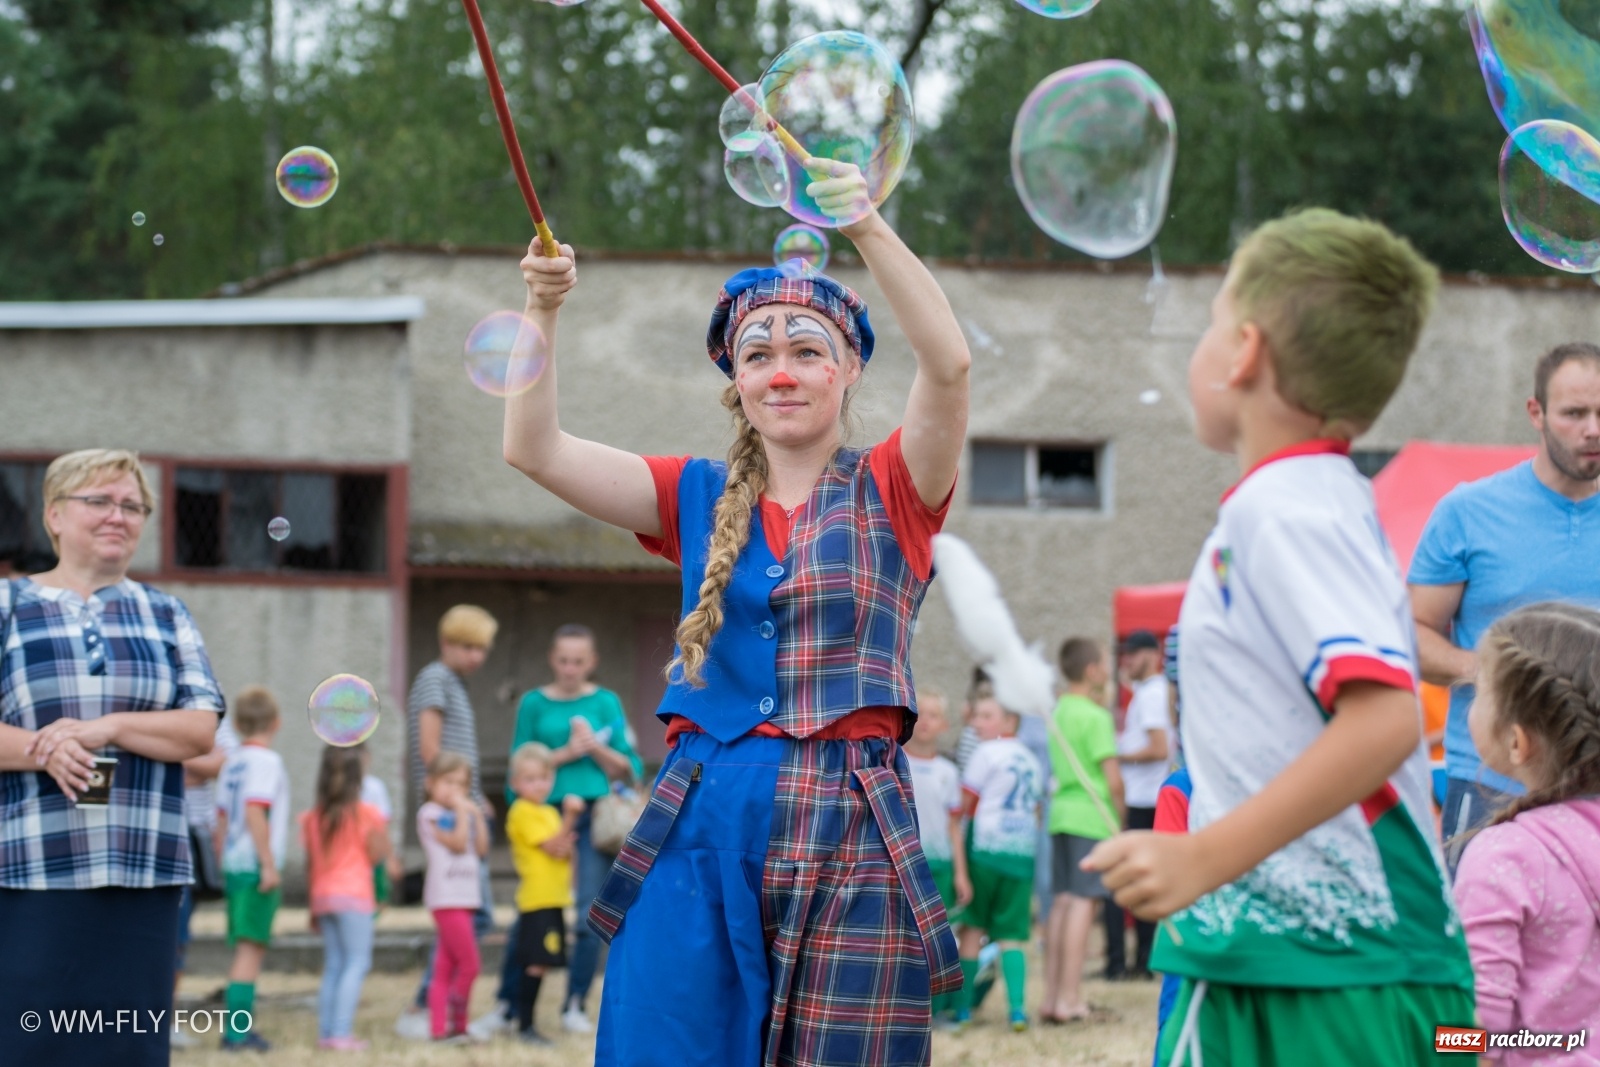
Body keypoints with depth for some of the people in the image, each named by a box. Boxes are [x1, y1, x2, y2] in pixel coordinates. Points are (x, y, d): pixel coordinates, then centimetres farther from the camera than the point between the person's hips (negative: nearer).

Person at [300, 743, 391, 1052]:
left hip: (323, 896, 6)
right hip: (353, 895, -6)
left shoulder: (314, 816, 10)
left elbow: (310, 864, 12)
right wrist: (382, 828, 9)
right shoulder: (364, 813, -6)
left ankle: (326, 1032, 7)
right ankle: (341, 1032, -16)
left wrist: (314, 906, 19)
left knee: (333, 965, 12)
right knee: (357, 962, -6)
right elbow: (377, 856, -7)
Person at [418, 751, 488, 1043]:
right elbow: (457, 843, -16)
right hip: (446, 898, -8)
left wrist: (477, 815, 5)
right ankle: (457, 1024, -5)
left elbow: (481, 849, 10)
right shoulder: (431, 813, -5)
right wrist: (462, 812, -9)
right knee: (469, 964, -11)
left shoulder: (460, 815, 18)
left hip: (465, 897, 8)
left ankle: (438, 1027, 8)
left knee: (445, 968, 7)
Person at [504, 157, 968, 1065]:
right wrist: (543, 312, -6)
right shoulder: (701, 500, 16)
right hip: (704, 827, 3)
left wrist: (869, 229, -23)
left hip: (846, 824, -3)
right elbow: (535, 448, 8)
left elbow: (950, 363, -12)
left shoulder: (890, 493, 6)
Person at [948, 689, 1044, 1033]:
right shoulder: (1031, 759, 16)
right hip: (1024, 850, 5)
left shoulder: (987, 753, -4)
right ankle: (1017, 1007, -10)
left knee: (972, 928, 5)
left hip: (986, 847, -5)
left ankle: (962, 1006, 6)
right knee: (1011, 935, 4)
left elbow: (964, 804, -3)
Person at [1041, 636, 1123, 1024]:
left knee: (1062, 901, 10)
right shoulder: (1096, 717, -12)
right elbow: (1113, 778, -14)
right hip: (1092, 817, -8)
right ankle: (1069, 999, -9)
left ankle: (1052, 995, 11)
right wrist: (1120, 816, -1)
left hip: (1061, 813, 8)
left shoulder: (1059, 711, 13)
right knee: (1083, 902, -7)